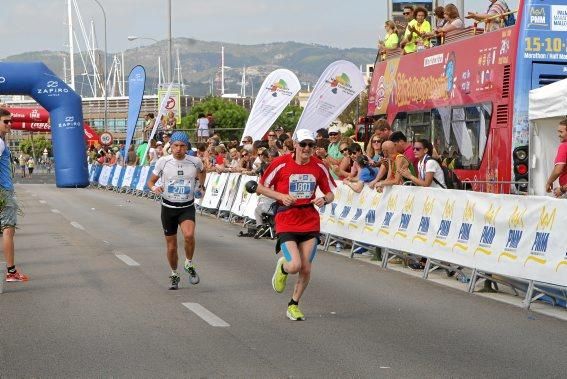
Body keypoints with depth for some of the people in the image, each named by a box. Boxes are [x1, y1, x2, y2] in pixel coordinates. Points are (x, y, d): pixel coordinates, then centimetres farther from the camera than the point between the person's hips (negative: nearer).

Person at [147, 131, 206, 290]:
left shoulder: (195, 162, -5)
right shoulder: (163, 161, -7)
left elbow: (202, 171, 21)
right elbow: (151, 181, 3)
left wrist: (200, 185, 7)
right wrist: (154, 188, -17)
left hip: (187, 207, -1)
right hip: (168, 207, 1)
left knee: (189, 235, -28)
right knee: (171, 246, 7)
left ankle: (189, 264, -2)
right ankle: (174, 275, 31)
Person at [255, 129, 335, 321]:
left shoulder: (318, 166, 1)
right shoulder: (281, 163, -8)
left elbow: (330, 193, 11)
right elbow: (260, 188, 1)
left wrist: (324, 200, -12)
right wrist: (281, 196, -14)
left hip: (310, 224, 3)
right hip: (286, 223, -3)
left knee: (306, 269, 2)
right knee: (294, 265, -19)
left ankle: (293, 305, 25)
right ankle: (282, 267, 20)